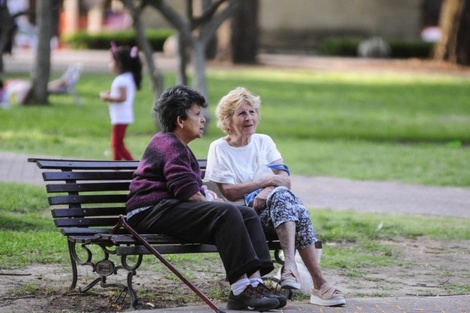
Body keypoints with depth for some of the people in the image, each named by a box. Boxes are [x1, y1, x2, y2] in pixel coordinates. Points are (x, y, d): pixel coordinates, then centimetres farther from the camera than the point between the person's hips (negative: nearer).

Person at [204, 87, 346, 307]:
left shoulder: (264, 142, 18)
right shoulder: (219, 149, 6)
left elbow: (285, 181, 5)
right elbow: (229, 192, -7)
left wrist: (267, 192, -17)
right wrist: (267, 181, -11)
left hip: (278, 207, 4)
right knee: (282, 196, -34)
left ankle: (290, 265, -47)